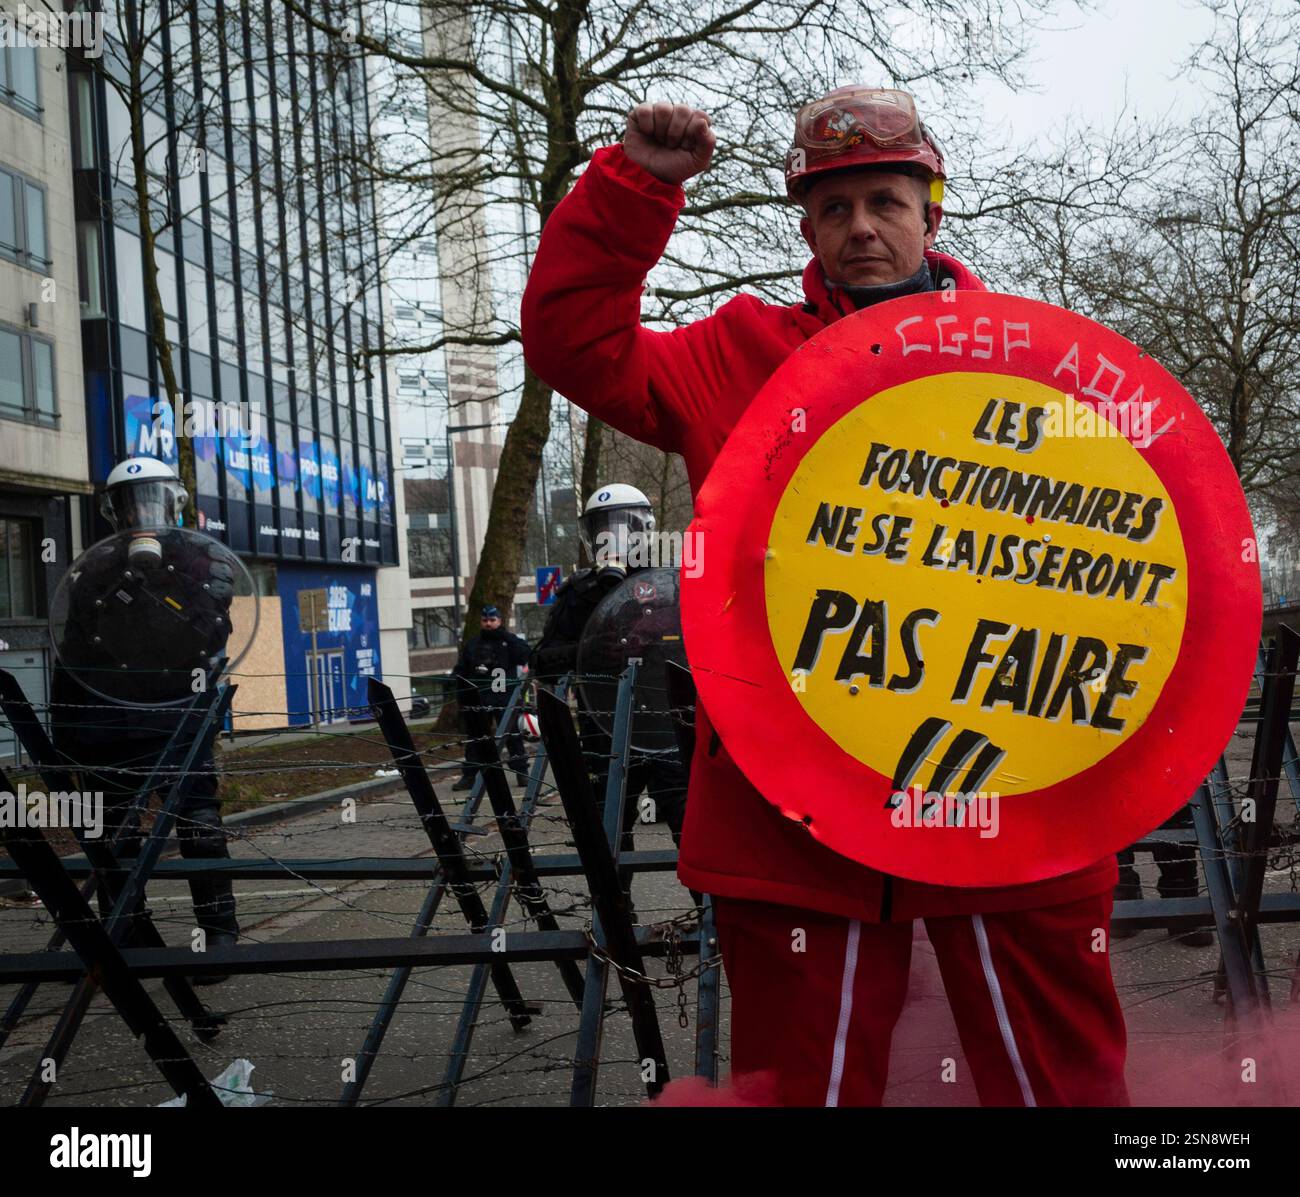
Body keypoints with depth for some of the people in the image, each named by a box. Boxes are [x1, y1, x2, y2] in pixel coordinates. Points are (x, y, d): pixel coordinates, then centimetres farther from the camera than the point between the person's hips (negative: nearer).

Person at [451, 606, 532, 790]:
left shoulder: (509, 641, 7)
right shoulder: (472, 644, 16)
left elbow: (524, 655, -11)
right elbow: (461, 669, 18)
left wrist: (506, 637, -15)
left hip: (505, 698, -3)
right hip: (477, 699, 3)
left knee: (513, 736, 0)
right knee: (474, 738, 7)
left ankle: (521, 772, 8)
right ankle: (469, 775, 13)